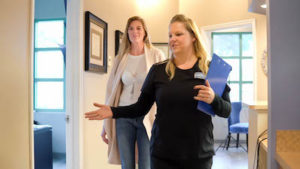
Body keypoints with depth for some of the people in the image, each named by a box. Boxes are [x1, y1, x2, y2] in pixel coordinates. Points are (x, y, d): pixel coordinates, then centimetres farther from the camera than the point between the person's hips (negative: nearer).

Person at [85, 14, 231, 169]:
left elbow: (226, 111, 2)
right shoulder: (158, 70, 2)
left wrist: (213, 100, -18)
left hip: (200, 155, 0)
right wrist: (113, 111, -8)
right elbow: (141, 107, 5)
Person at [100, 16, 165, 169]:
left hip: (148, 118, -2)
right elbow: (112, 90, 11)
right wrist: (106, 125, 10)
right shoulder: (121, 58, 8)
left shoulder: (156, 55, -1)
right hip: (124, 117, 3)